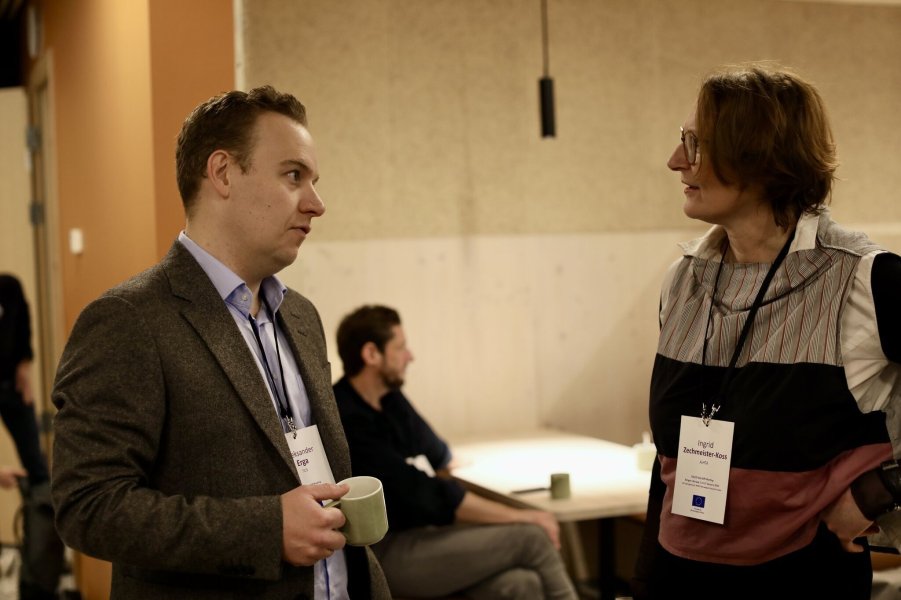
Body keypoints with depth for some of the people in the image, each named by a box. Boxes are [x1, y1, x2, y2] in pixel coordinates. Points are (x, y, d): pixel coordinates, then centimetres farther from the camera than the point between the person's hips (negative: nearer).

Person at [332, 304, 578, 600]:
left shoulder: (390, 400, 8)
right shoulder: (348, 422, -20)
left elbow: (439, 455, 29)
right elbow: (427, 496, -21)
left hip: (418, 529, 8)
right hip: (383, 553, -8)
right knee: (531, 537, -15)